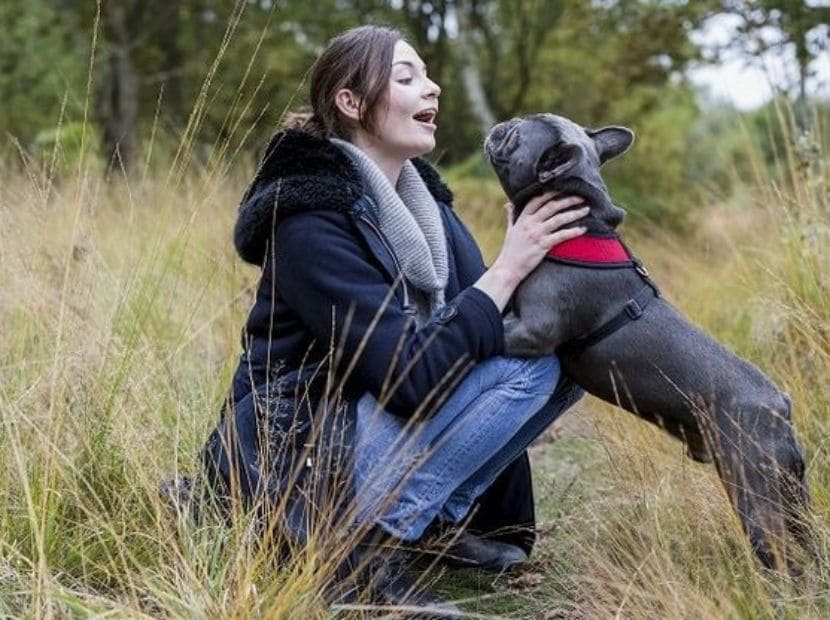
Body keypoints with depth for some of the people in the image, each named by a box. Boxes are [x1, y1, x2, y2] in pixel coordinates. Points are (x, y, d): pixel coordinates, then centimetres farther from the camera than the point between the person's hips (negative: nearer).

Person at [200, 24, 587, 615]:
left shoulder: (419, 198, 6)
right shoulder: (310, 223, -20)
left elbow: (487, 326, 3)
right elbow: (412, 379, -27)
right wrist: (509, 266, -22)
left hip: (381, 427, 8)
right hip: (298, 459, -8)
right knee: (529, 360, -20)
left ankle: (446, 520, 2)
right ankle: (362, 543, -17)